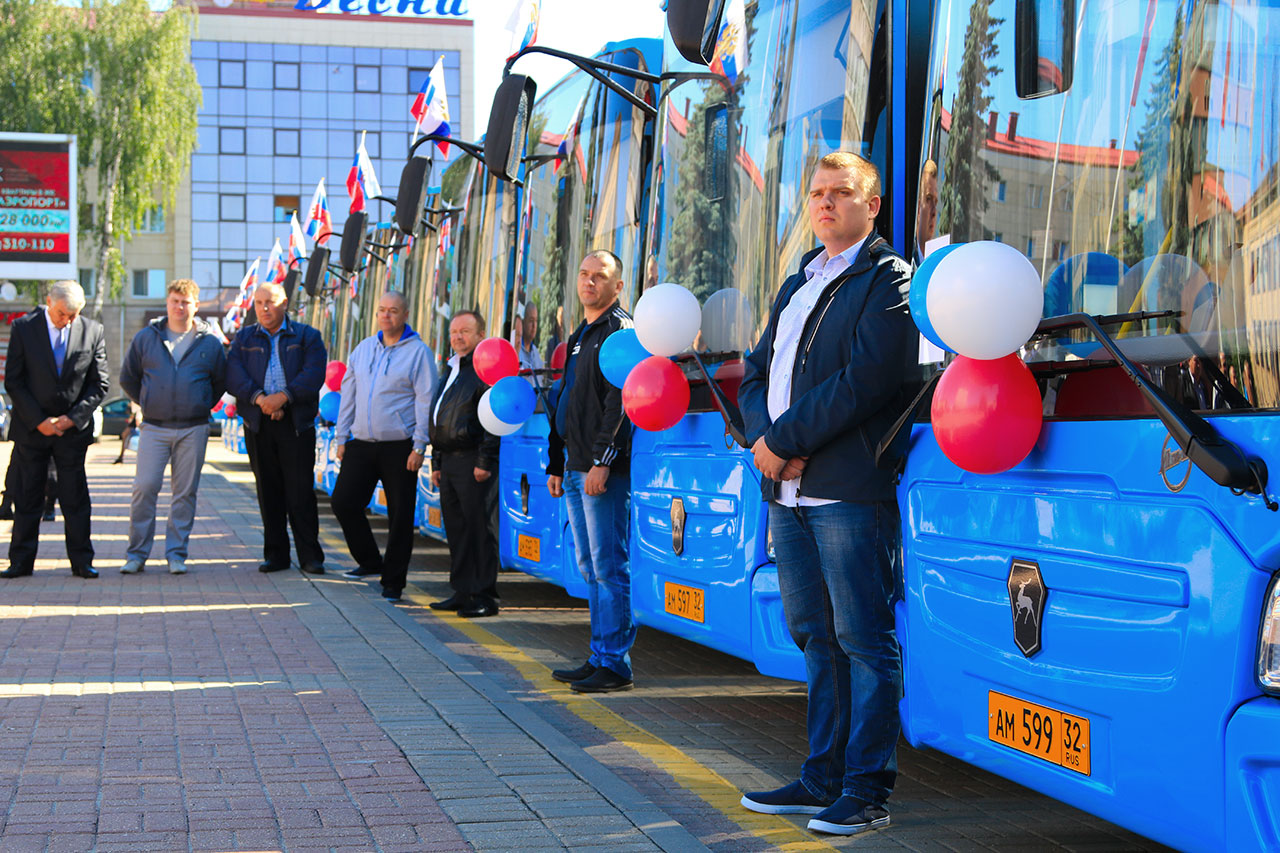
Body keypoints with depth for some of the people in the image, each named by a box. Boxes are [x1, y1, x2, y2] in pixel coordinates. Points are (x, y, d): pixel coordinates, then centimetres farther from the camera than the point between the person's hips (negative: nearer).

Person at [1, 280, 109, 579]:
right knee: (27, 498, 3)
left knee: (75, 498, 1)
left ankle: (82, 562, 8)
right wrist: (38, 420, -10)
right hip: (31, 428, 0)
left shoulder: (93, 331, -1)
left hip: (74, 429, 0)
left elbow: (99, 384, 2)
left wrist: (72, 418, -8)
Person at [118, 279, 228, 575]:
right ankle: (137, 553, 3)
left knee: (185, 492, 2)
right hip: (154, 428, 0)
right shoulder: (146, 338, 5)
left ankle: (176, 553, 10)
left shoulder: (210, 342, 4)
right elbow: (127, 378, 15)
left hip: (193, 429, 0)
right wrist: (147, 404, 12)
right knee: (144, 488, -6)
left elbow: (221, 382, 16)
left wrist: (202, 407, 10)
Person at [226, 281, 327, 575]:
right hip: (258, 425, 2)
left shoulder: (307, 336, 7)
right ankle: (275, 554, 13)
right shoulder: (244, 338, 13)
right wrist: (260, 398, -17)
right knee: (268, 492, 5)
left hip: (297, 425, -2)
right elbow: (234, 377, -1)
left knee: (301, 490, -5)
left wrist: (282, 397, -19)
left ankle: (310, 556, 1)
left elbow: (313, 375, -7)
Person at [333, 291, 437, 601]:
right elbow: (348, 395, 17)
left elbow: (425, 401, -7)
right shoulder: (363, 349, 13)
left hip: (399, 447, -5)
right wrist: (341, 438, 13)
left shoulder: (418, 352, -4)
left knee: (400, 516, -1)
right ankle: (370, 561, 22)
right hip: (362, 444, 5)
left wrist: (419, 447, -13)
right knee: (343, 502, 2)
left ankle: (393, 581, 10)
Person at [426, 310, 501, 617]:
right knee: (456, 528, 11)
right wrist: (436, 462, 22)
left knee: (479, 527, -7)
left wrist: (485, 461, -19)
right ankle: (462, 592, 17)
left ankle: (485, 597, -3)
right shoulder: (451, 369, 21)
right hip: (448, 461, 9)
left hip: (473, 461, -9)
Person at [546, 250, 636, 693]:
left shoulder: (621, 329, -7)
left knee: (609, 566, -8)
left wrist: (602, 461, -22)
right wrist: (556, 464, 21)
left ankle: (614, 664, -5)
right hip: (575, 469, 10)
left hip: (603, 470, -10)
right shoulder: (579, 336, 22)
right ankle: (600, 658, 17)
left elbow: (620, 401, -17)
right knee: (590, 568, 11)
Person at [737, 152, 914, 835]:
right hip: (788, 493, 8)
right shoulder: (797, 284, 22)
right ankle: (823, 779, 20)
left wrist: (783, 440, -13)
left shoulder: (888, 279, -3)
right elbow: (756, 374, 17)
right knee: (815, 637, 12)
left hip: (849, 490, -8)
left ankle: (866, 791, 0)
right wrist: (767, 439, -3)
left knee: (863, 639, -5)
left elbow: (863, 381, -15)